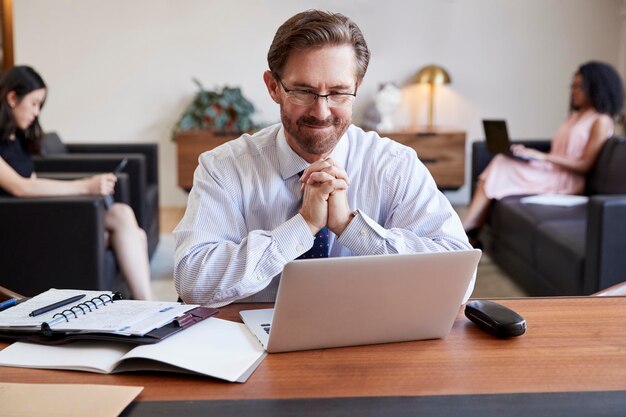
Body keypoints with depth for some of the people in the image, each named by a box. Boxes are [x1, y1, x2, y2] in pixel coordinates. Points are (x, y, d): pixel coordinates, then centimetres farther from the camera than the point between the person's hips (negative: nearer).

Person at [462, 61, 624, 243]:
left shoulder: (601, 121, -5)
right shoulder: (576, 116, 21)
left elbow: (585, 165, -13)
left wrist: (542, 156, -19)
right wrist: (528, 152, 0)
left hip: (565, 180, -8)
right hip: (550, 170, 8)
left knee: (498, 173, -20)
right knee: (500, 162, -16)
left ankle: (465, 228, -17)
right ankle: (471, 235, -24)